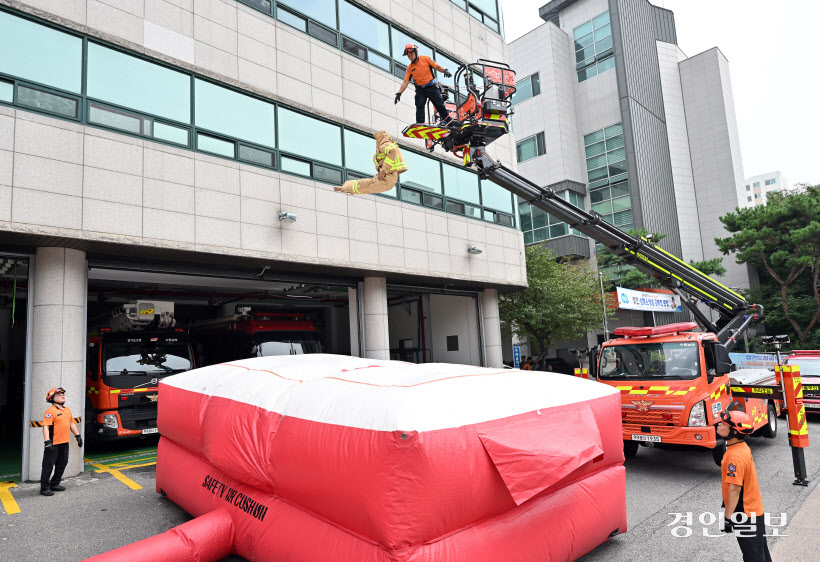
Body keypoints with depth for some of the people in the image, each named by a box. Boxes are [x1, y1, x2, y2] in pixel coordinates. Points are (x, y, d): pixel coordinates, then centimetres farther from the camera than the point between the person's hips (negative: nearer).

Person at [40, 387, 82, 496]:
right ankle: (44, 488, 6)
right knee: (48, 466, -2)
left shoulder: (67, 410, 13)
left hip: (64, 443, 8)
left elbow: (71, 423, 22)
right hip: (53, 443, -8)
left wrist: (78, 435, 21)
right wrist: (47, 441, -26)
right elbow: (46, 427, -19)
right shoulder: (50, 411, -13)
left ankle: (55, 484, 29)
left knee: (62, 464, 16)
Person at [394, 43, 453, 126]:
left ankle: (449, 124, 5)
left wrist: (445, 70, -22)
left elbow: (437, 66, -2)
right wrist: (399, 93, -10)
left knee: (440, 106, -3)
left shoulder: (426, 59, 1)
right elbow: (405, 82, 1)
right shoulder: (409, 68, 5)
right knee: (419, 108, -9)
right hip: (420, 90, 2)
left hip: (431, 87, -2)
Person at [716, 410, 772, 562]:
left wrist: (728, 516, -20)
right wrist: (727, 504, 21)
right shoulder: (743, 447, 2)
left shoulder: (735, 456, -28)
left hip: (745, 515, -9)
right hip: (754, 509, 9)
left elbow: (734, 489, -27)